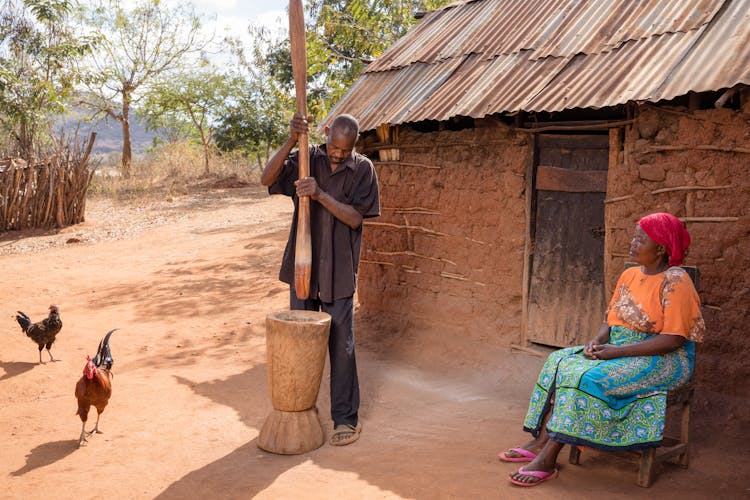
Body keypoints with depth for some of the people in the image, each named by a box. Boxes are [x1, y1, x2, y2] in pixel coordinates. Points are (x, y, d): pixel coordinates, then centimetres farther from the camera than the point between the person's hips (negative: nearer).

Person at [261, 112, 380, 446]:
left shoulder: (362, 169, -4)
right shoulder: (307, 159, 0)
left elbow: (355, 218, -12)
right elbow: (267, 179, -14)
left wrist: (321, 195, -25)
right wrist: (292, 141, -26)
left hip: (339, 272, -3)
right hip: (302, 266, 3)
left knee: (341, 346, 1)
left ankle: (346, 419, 14)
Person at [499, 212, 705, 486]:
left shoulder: (675, 281, -14)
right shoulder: (629, 275, 11)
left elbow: (673, 340, -20)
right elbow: (611, 319, 15)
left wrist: (618, 351, -22)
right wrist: (597, 341, -8)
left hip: (662, 361, -8)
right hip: (621, 351, 8)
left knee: (589, 378, -28)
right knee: (560, 362, -10)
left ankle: (548, 459, -23)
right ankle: (540, 442, -15)